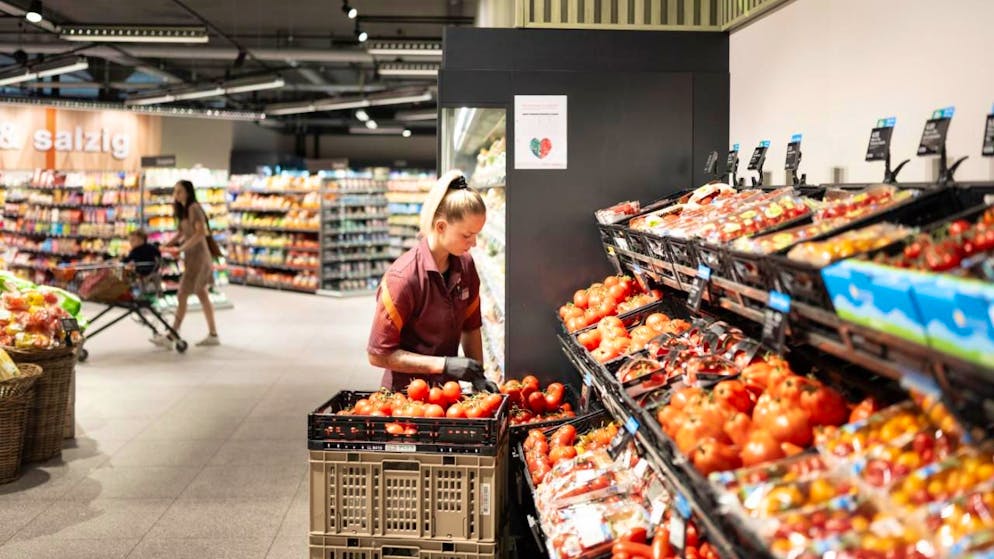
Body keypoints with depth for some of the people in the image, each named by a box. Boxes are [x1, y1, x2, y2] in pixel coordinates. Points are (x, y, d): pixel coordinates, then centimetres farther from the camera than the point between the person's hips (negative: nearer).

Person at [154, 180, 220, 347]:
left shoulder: (193, 208, -14)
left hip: (197, 256, -10)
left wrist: (181, 248, -24)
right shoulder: (183, 210, 14)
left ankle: (171, 336, -2)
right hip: (193, 256, 10)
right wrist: (165, 245, 6)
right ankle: (213, 335, 14)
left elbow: (201, 232, -23)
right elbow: (181, 233, 17)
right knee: (203, 295, 10)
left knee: (182, 296, -6)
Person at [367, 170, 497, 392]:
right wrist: (443, 364, -23)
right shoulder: (402, 278, -22)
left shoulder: (465, 264, -2)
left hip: (447, 389, 6)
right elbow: (379, 355, -19)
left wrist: (477, 375, -3)